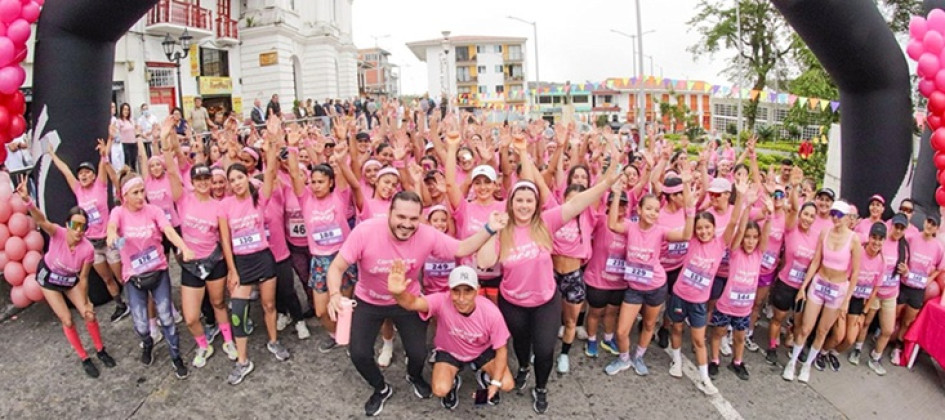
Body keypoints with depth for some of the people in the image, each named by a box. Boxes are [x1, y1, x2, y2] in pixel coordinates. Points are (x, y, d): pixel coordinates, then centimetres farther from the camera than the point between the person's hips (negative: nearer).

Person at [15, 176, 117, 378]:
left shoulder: (88, 249, -29)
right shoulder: (58, 234, -32)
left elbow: (83, 278, -18)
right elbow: (40, 220, -53)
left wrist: (85, 303, -12)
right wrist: (27, 200, -72)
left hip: (70, 280, 1)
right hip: (48, 277, -1)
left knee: (89, 314, -4)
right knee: (67, 320, -3)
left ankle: (100, 350, 21)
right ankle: (84, 359, 15)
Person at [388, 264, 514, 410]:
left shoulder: (491, 312, -32)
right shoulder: (442, 302, -35)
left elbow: (501, 349, -17)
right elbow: (412, 303, -55)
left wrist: (495, 382, -19)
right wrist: (398, 293, -78)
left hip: (482, 351, 1)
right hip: (449, 352, -1)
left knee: (507, 385, -13)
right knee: (440, 390, -22)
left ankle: (483, 376, 22)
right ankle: (453, 382, 15)